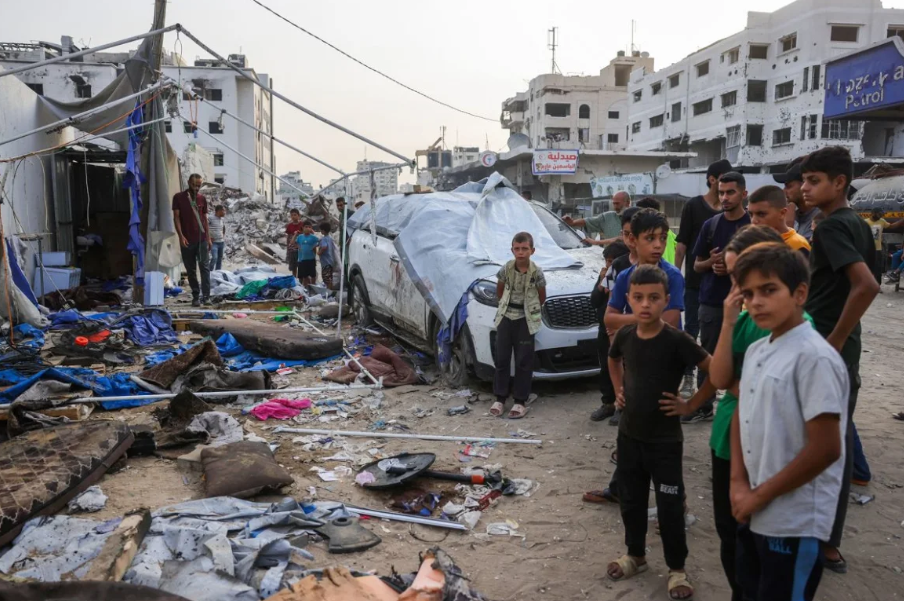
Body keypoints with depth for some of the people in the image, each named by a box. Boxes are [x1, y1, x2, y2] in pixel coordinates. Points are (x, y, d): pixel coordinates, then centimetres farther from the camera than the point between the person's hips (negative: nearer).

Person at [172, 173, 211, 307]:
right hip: (187, 240, -1)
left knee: (204, 267, -7)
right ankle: (195, 296, 13)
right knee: (191, 270, 5)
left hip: (202, 239, 1)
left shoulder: (202, 198, 11)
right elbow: (176, 217, -2)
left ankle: (205, 296, -7)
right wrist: (181, 236, -13)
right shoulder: (179, 197, 3)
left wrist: (208, 238, 10)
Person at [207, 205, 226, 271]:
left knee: (220, 259, 10)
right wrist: (209, 238, -11)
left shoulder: (223, 219, 8)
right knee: (214, 258, -17)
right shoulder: (210, 218, -11)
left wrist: (224, 236, 13)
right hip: (214, 242, -6)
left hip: (222, 242, 6)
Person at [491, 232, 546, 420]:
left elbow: (542, 298, 2)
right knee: (502, 359, 6)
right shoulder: (506, 269, -4)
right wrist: (506, 305, 10)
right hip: (506, 317, 3)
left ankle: (520, 401, 9)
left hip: (525, 320, -2)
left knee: (523, 361, 1)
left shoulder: (536, 272, -10)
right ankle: (500, 398, 16)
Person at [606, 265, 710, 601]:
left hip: (665, 440, -4)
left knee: (670, 507, 6)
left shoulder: (677, 341, -19)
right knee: (630, 500, 17)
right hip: (629, 435, 5)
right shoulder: (625, 336, -4)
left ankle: (677, 568, 25)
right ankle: (635, 555, 37)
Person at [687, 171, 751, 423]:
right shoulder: (710, 225, 5)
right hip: (710, 301, 3)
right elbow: (697, 265, 10)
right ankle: (704, 405, 20)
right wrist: (711, 262, -12)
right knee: (708, 354, 10)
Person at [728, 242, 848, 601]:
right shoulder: (756, 351, 5)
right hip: (754, 512, 8)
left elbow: (826, 449, -22)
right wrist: (739, 483, 0)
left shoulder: (814, 357, -20)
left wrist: (760, 495, -13)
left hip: (795, 522, -8)